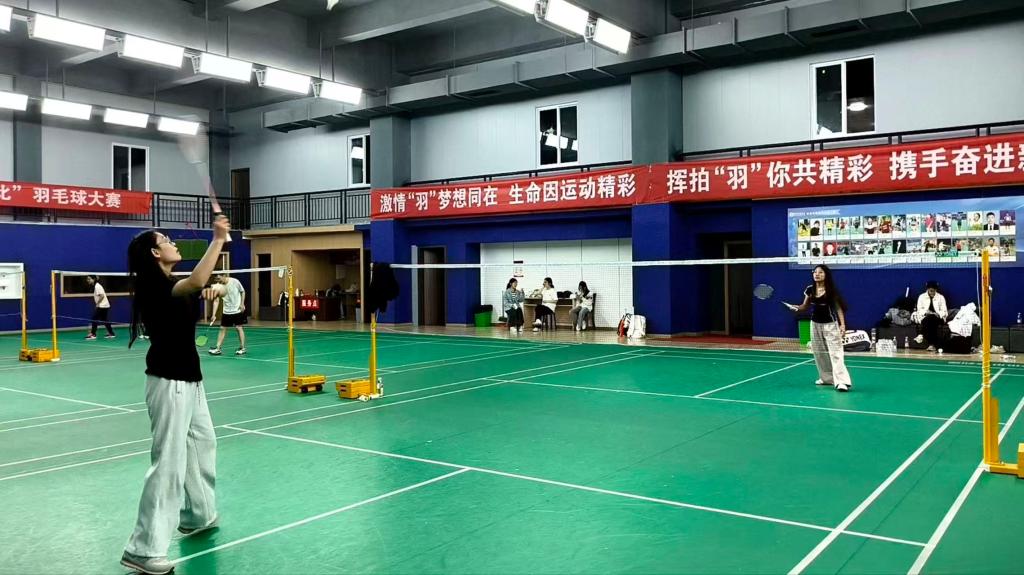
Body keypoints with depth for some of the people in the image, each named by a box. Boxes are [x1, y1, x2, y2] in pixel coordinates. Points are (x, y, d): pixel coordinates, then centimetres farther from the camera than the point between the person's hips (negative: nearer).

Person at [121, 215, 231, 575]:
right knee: (169, 462, -10)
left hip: (189, 378, 10)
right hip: (169, 382, -10)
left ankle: (197, 515, 39)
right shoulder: (152, 285, -17)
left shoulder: (172, 284, 12)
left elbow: (205, 286, 16)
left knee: (203, 443, 22)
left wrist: (217, 289, -9)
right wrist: (218, 239, -34)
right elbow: (196, 282, -37)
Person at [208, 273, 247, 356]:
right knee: (223, 328, 3)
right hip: (226, 311, 3)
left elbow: (243, 292, -1)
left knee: (238, 328, -3)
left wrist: (242, 304, -10)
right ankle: (218, 348, 8)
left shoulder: (235, 282, -16)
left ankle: (242, 348, 7)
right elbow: (216, 301, -9)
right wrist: (213, 315, -15)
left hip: (238, 310, -3)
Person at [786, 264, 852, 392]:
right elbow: (805, 306, 12)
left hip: (830, 324, -5)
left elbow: (839, 308, -9)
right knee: (819, 353, 11)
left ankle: (841, 381, -17)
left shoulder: (831, 290, -12)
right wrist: (796, 307, -9)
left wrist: (842, 324, -17)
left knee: (835, 352, -12)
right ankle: (826, 378, 24)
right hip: (815, 324, 6)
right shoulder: (810, 289, 0)